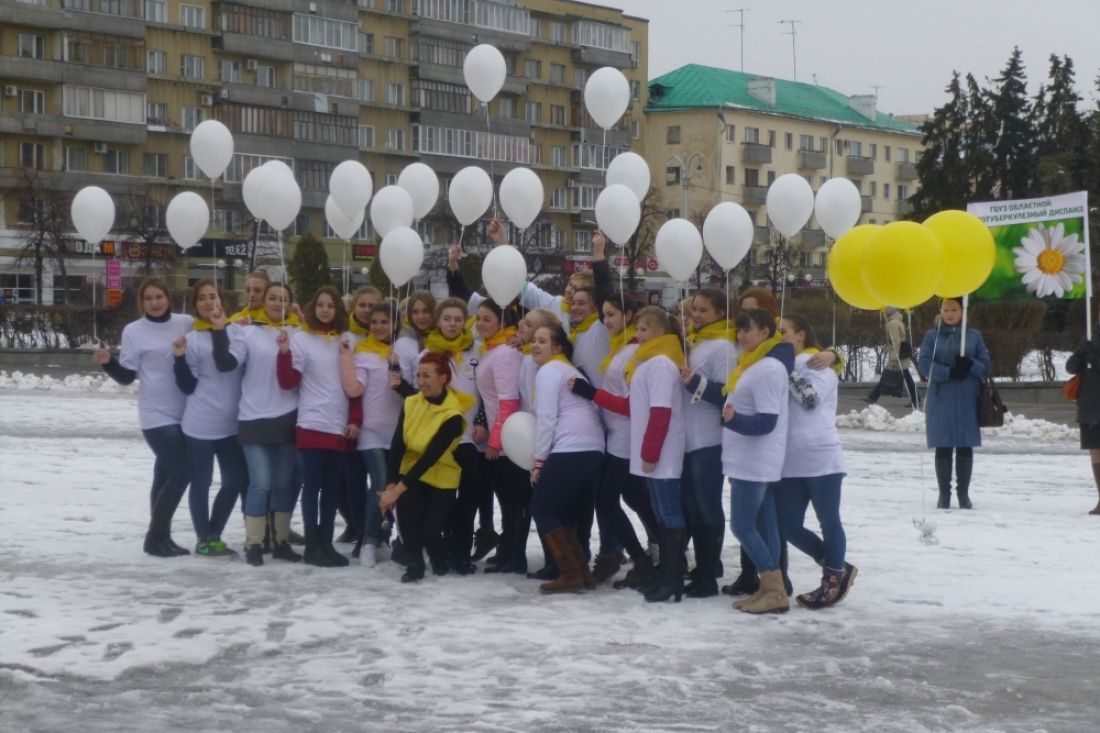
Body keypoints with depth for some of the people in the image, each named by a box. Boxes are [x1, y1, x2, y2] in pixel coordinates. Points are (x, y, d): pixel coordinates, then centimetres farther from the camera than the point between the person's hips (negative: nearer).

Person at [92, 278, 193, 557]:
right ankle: (155, 537, 0)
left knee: (166, 474, 11)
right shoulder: (134, 331, -4)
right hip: (156, 415, -4)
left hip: (184, 413, 4)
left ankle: (161, 537, 18)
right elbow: (127, 376, -3)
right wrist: (108, 362, -20)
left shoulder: (187, 323, 4)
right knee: (180, 474, -10)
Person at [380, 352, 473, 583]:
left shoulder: (452, 416, -23)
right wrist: (391, 484, -24)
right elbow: (397, 445, -13)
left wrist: (398, 489, -32)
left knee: (429, 532, -11)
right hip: (411, 474, 3)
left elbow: (429, 458, -28)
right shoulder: (410, 403, -8)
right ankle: (414, 564, -9)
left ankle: (441, 558, 26)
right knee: (406, 504, -26)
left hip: (441, 479, -3)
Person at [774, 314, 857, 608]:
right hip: (791, 463, 7)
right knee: (788, 526, 4)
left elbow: (811, 397, -19)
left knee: (828, 521, 2)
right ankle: (838, 568, 19)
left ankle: (833, 581, 13)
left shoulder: (820, 365, -2)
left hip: (821, 458, -7)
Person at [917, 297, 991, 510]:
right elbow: (924, 364, -5)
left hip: (967, 400, 1)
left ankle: (963, 493, 11)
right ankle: (944, 493, 8)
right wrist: (949, 372, -18)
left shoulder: (974, 336, 8)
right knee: (943, 448, 1)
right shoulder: (932, 336, 5)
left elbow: (987, 365, 6)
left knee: (965, 448, 3)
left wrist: (970, 365, -15)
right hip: (941, 399, -1)